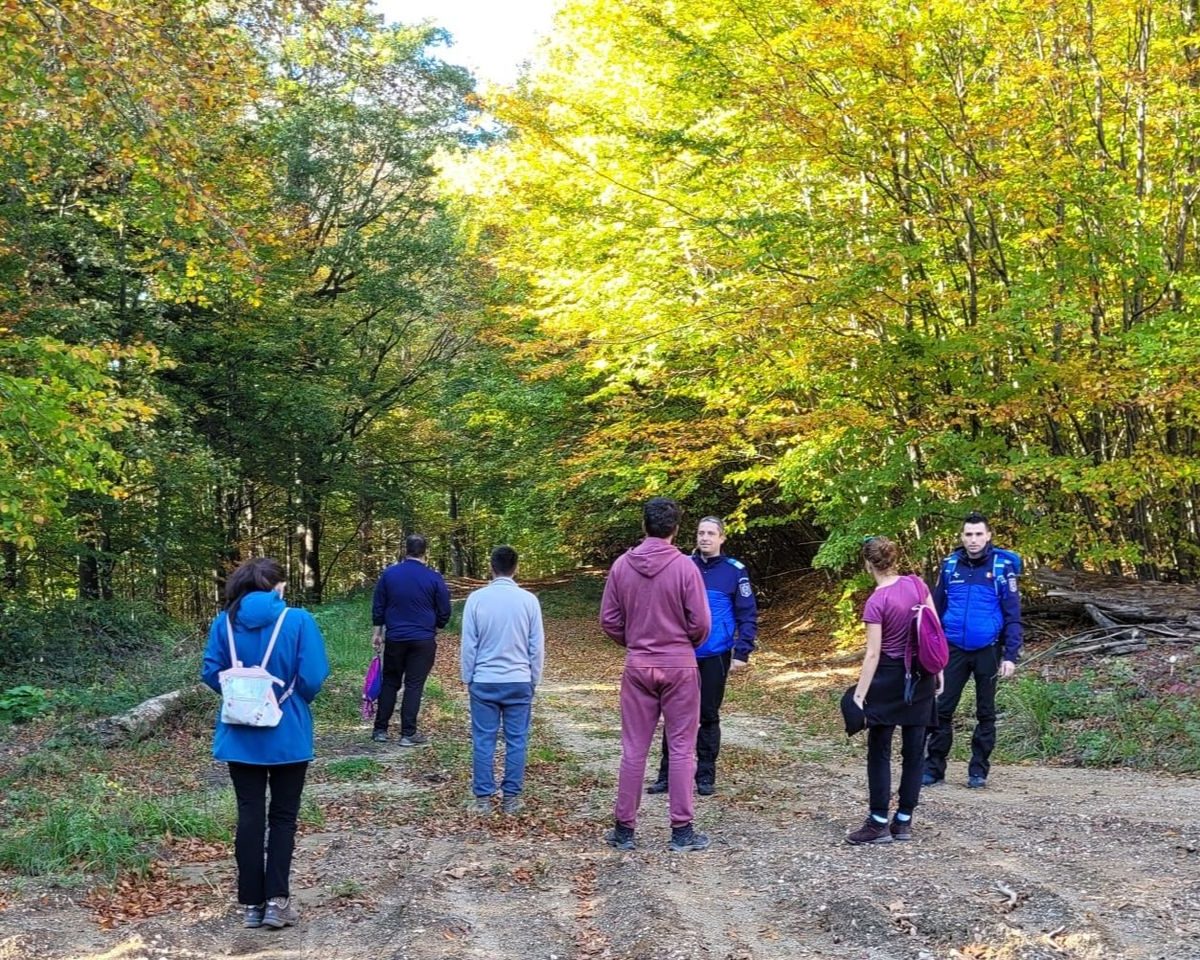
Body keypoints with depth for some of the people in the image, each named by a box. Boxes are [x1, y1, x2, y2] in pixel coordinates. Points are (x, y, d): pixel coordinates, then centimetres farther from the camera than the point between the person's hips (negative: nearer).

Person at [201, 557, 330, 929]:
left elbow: (211, 674, -1)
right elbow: (313, 679, -14)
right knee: (283, 816, 10)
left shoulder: (225, 622, -3)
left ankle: (251, 902, 13)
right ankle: (276, 900, 4)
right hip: (288, 735, -2)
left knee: (250, 815, 10)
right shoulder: (298, 620, -12)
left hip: (241, 736, 3)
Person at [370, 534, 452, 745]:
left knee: (389, 682, 14)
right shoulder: (434, 578, -7)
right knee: (414, 685, 3)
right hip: (423, 640, -2)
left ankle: (380, 730, 15)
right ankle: (408, 734, 4)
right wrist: (433, 626, 19)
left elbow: (378, 607, 5)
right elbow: (444, 612, 0)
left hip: (395, 638, 2)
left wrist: (377, 632, 14)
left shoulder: (389, 574, -1)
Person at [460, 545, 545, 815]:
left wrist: (468, 678, 9)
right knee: (516, 742, 8)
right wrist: (533, 680, 12)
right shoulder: (528, 600, -4)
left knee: (483, 741, 6)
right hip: (519, 682, 0)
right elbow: (537, 646, 1)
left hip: (484, 682, 0)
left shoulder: (477, 598, -6)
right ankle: (511, 798, 11)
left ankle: (483, 798, 10)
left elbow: (468, 644, -2)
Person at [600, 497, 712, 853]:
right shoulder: (685, 566, -12)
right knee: (681, 748, 5)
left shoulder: (622, 565, -3)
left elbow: (609, 620, 1)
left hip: (637, 665, 3)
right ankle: (682, 830, 8)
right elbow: (700, 622, -10)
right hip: (679, 666, -3)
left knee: (633, 749, 9)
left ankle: (624, 829, 15)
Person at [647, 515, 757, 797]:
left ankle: (705, 776, 18)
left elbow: (748, 615, -3)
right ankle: (667, 774, 15)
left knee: (709, 716, 8)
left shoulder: (735, 571, -4)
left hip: (715, 657, -2)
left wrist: (742, 653, -10)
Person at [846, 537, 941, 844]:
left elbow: (873, 653, -18)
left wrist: (860, 693, -15)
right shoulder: (917, 584, -2)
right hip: (921, 677, 5)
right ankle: (904, 822, 15)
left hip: (889, 679, -5)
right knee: (913, 751, 9)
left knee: (879, 752, 5)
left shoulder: (876, 602, -17)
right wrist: (938, 670, 13)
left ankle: (879, 823, 5)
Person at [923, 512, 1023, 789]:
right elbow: (937, 609, 8)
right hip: (953, 650, 2)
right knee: (942, 709, 3)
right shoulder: (950, 565, 1)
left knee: (985, 712, 9)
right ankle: (933, 768, 12)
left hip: (987, 651, -2)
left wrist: (1011, 655, -11)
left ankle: (979, 770, 19)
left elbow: (1012, 614, -6)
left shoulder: (1002, 566, -7)